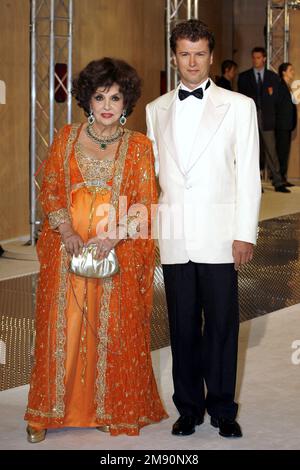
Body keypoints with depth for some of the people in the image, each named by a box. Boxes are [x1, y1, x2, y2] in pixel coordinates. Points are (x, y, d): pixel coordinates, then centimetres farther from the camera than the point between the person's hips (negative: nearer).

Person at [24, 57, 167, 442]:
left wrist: (113, 237, -16)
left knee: (115, 330, 4)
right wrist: (67, 230, -11)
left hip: (119, 252, -1)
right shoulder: (66, 138, 6)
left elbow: (145, 203, -2)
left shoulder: (139, 146, 1)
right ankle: (48, 412, 14)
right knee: (62, 327, 3)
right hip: (68, 248, 1)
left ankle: (115, 409, 18)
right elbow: (50, 189, 5)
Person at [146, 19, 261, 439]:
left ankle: (222, 409, 12)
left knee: (222, 325, 0)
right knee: (183, 326, 7)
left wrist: (245, 234, -4)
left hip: (219, 236, -2)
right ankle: (189, 408, 17)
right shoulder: (156, 110, 13)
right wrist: (147, 230, 7)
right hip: (174, 238, 2)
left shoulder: (239, 106, 4)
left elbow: (248, 173, 2)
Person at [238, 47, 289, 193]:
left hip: (267, 119, 0)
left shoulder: (273, 77, 12)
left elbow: (275, 98, 9)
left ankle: (278, 183, -4)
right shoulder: (244, 77, 10)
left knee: (271, 151, -5)